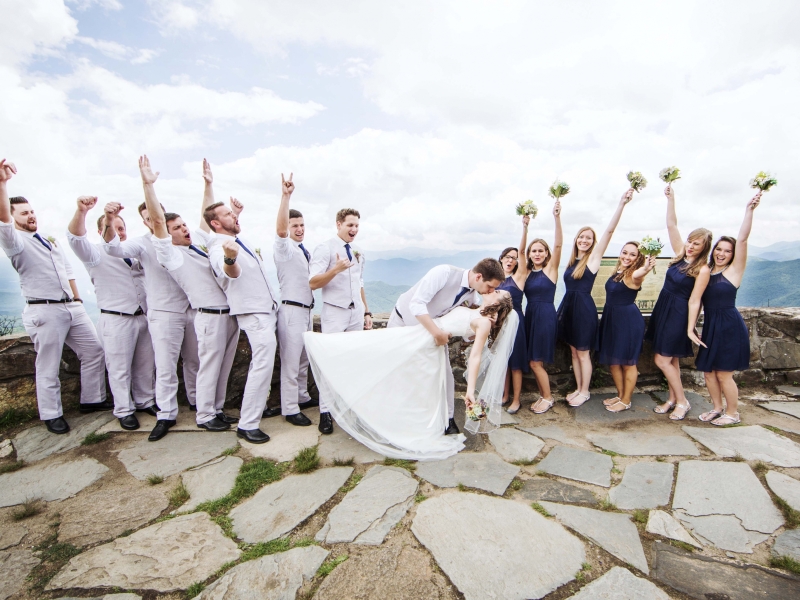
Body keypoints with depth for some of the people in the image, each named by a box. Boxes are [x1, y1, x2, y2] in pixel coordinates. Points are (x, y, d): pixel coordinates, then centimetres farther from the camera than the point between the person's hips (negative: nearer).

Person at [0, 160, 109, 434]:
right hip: (44, 311, -7)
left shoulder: (50, 240, 19)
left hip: (72, 307, 7)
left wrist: (78, 299, 16)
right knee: (48, 366, 1)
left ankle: (92, 399, 23)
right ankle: (51, 415, 14)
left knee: (94, 350, 10)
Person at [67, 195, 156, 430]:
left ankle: (146, 401, 30)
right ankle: (124, 411, 17)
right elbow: (75, 238, -22)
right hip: (116, 320, -5)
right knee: (120, 369, 3)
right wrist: (81, 211, -40)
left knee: (146, 365, 14)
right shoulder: (95, 254, -3)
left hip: (144, 317, 5)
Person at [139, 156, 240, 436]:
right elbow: (157, 220, -13)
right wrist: (148, 184, -18)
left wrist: (208, 184, 21)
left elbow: (207, 214, 24)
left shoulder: (199, 240, 16)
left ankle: (217, 409, 24)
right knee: (209, 365, 1)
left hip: (231, 312, 7)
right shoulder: (170, 254, -2)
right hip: (210, 315, -6)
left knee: (224, 365, 12)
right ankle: (204, 416, 16)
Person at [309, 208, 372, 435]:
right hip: (335, 312, -6)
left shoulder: (358, 253, 15)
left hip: (357, 313, 6)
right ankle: (325, 412, 4)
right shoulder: (325, 248, -6)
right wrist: (335, 269, -28)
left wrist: (366, 312, 16)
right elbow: (312, 282, -14)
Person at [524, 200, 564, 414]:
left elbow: (558, 244, -15)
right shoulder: (527, 272, 7)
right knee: (533, 362, 11)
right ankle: (543, 395, 28)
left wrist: (557, 217, -26)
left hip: (546, 316, -5)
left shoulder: (550, 268, -3)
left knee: (536, 362, -2)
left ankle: (548, 397, 18)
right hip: (530, 315, 5)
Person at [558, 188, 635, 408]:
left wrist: (621, 204, -20)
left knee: (583, 353, 4)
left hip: (584, 308, -6)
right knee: (574, 351, 14)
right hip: (568, 307, 6)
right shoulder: (572, 260, 13)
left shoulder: (594, 257, -5)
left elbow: (609, 230, -14)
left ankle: (585, 392, 19)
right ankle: (578, 388, 28)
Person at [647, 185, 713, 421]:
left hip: (678, 314, -7)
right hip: (662, 309, 7)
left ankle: (682, 401, 13)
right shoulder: (681, 255, 4)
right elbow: (671, 225, 3)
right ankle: (673, 399, 24)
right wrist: (671, 199, -2)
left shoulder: (703, 270, -12)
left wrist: (690, 327, -13)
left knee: (663, 360, -3)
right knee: (671, 360, 14)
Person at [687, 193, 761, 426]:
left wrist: (749, 210, -24)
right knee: (708, 370, 12)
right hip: (710, 327, 6)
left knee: (723, 374, 2)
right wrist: (691, 328, 0)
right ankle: (717, 408, 31)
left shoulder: (734, 270, -5)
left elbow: (742, 240, -18)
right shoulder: (706, 272, 8)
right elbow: (695, 300, 6)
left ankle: (732, 414, 22)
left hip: (730, 327, -5)